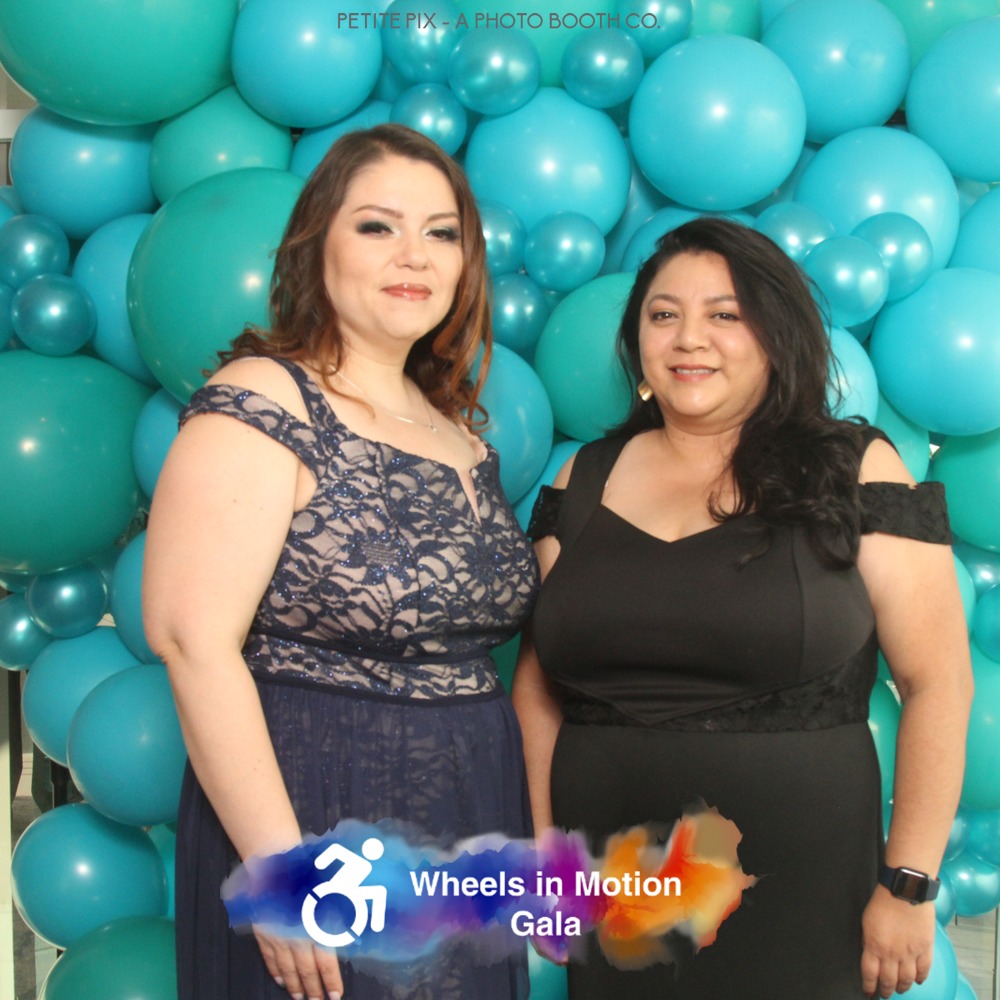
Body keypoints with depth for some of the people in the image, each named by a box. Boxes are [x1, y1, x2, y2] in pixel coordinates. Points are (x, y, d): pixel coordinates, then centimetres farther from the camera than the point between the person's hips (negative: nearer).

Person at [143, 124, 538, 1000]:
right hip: (318, 821, -7)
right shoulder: (262, 407, -13)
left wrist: (523, 834, 11)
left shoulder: (457, 427, 10)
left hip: (470, 829, 7)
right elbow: (193, 640, -21)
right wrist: (282, 868, -22)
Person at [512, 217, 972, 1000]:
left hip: (796, 904, -2)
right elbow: (538, 680, 8)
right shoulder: (584, 482, 6)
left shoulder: (854, 472, -4)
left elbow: (938, 684, -6)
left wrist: (909, 885, -9)